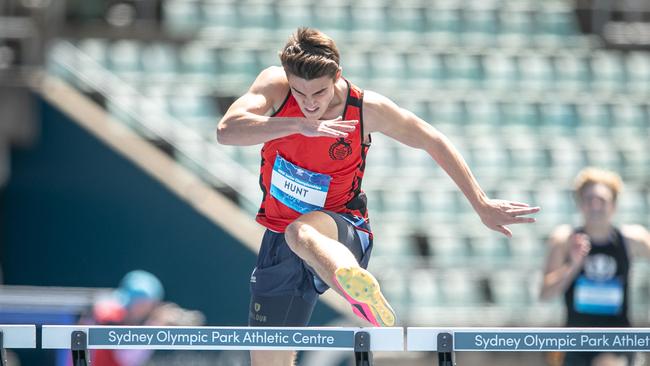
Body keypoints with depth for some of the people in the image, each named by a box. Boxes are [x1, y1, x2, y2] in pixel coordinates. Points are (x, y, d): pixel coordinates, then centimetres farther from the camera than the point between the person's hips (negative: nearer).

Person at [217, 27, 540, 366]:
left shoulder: (367, 109, -14)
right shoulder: (275, 85, -12)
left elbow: (433, 142, 0)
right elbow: (226, 131, -28)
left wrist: (482, 206, 2)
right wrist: (299, 125, -41)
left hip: (341, 231, -4)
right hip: (279, 241, 5)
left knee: (301, 233, -43)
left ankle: (367, 300, -73)